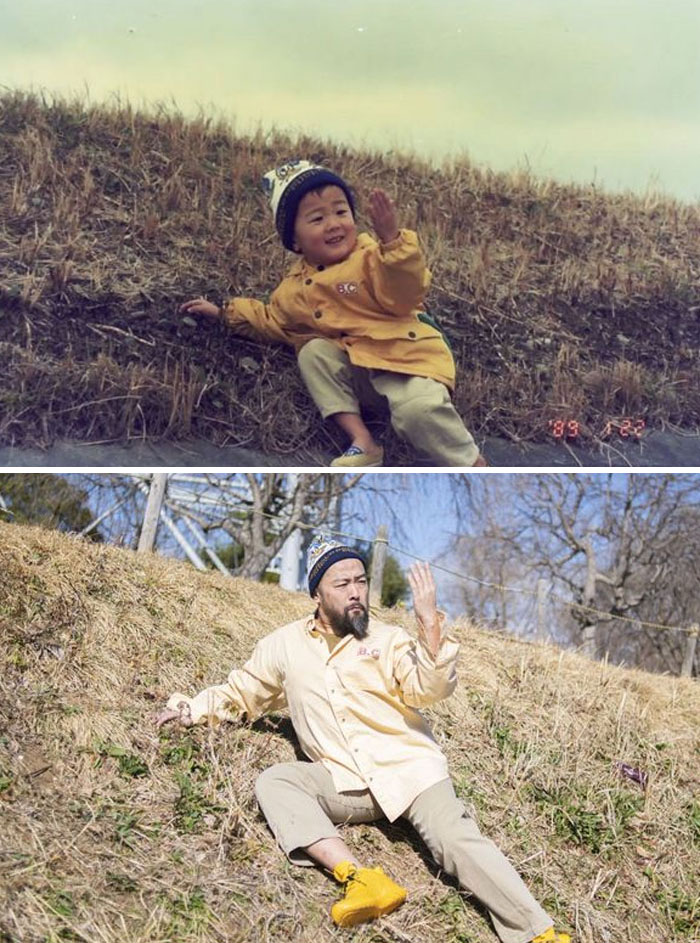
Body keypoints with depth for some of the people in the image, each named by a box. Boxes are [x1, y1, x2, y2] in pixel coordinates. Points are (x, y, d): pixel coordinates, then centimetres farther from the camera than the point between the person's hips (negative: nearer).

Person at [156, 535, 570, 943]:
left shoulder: (388, 639, 2)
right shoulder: (284, 645, 8)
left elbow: (429, 690, -14)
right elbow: (239, 694, 22)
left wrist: (430, 621, -26)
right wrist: (191, 708, 7)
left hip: (410, 769, -2)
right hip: (345, 783, 2)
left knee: (455, 838, -26)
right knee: (275, 781, -23)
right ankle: (361, 878, -36)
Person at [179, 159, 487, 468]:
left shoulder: (371, 256, -6)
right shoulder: (296, 286, 14)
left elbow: (403, 297, -24)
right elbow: (271, 322, 32)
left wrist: (392, 240, -35)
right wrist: (224, 312, 29)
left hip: (405, 358, -6)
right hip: (356, 374, 7)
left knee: (418, 408, -32)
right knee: (313, 351, -12)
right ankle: (362, 442, -16)